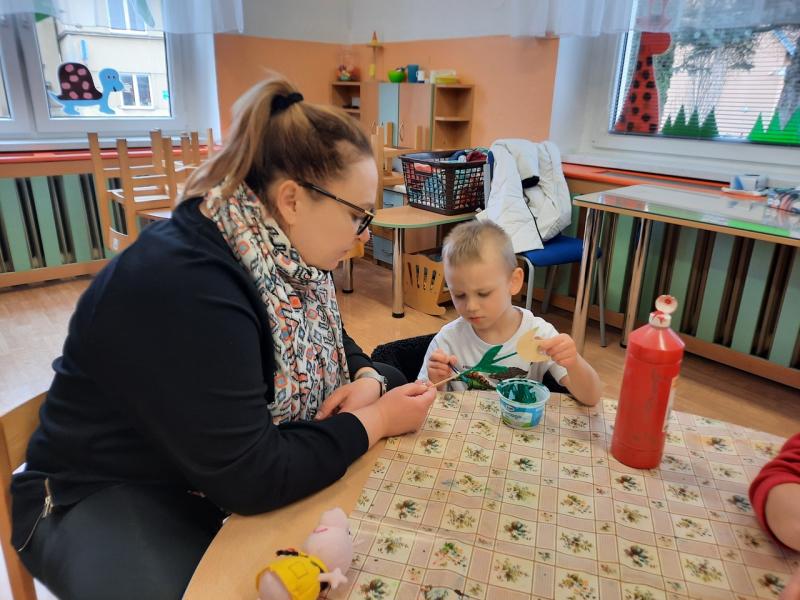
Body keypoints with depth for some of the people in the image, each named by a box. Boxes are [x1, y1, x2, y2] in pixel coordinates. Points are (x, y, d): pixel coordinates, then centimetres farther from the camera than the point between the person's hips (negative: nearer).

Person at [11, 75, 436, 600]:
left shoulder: (288, 255, -7)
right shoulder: (180, 287, -33)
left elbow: (330, 341, 9)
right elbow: (249, 478, -33)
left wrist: (367, 379, -13)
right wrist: (376, 421, -23)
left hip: (231, 467, 7)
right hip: (113, 499, -6)